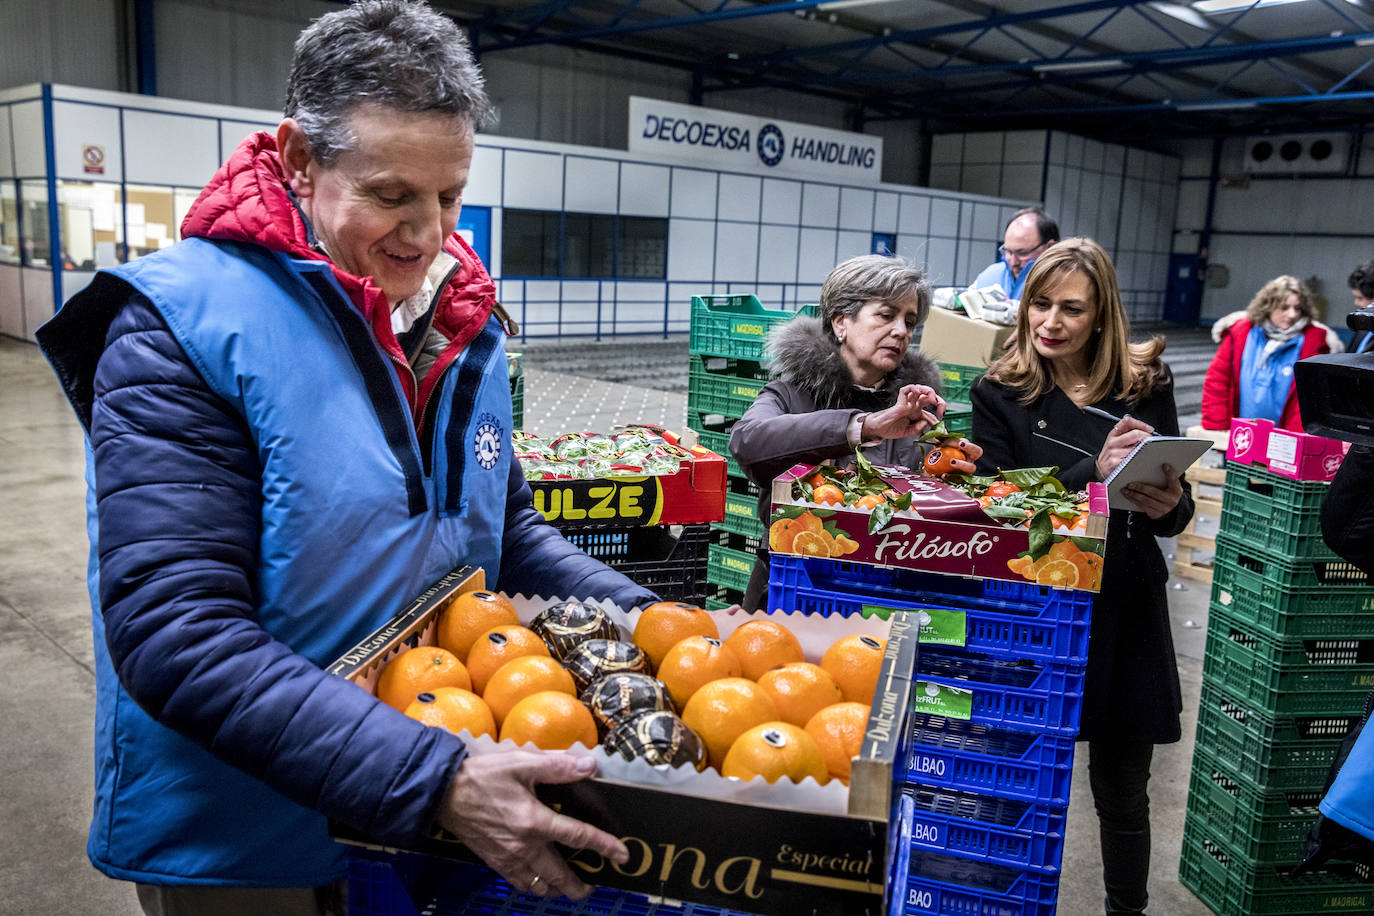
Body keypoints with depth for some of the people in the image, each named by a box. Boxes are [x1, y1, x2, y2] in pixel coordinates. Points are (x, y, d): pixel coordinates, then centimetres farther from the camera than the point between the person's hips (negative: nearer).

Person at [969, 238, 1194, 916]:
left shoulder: (1146, 386, 2)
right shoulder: (1000, 393, -3)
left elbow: (1178, 507, 8)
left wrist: (1168, 505, -15)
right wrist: (1092, 474, -24)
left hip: (1128, 612, 2)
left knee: (1123, 796, 15)